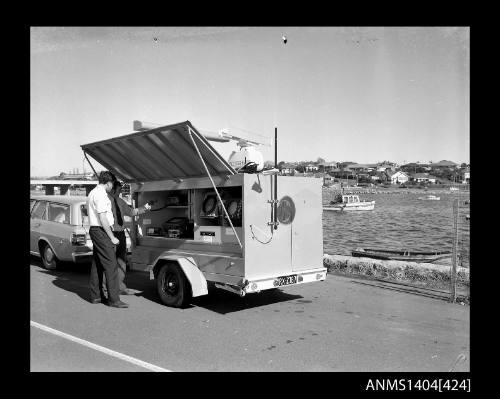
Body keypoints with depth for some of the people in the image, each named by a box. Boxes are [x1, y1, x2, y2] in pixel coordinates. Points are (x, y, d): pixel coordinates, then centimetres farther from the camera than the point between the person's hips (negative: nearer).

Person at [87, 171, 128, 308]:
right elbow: (103, 218, -20)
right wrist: (112, 237, -16)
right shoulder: (101, 195, -16)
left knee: (97, 264, 15)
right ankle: (113, 299, -7)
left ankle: (95, 296, 22)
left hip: (95, 230, 11)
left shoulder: (93, 192, 16)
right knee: (111, 265, -9)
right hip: (101, 231, -11)